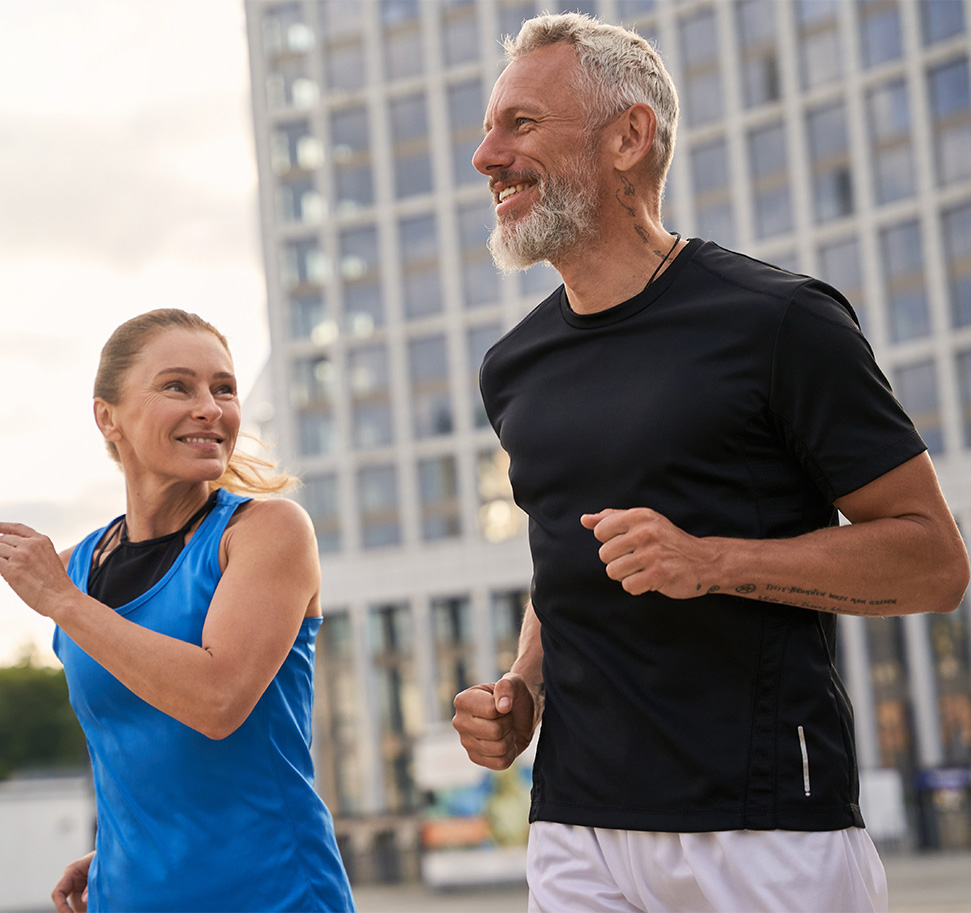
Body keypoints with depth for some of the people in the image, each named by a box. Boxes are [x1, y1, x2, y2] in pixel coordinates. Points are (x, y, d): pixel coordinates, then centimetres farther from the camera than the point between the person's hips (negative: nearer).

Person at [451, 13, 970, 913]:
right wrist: (520, 693, 6)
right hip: (577, 831, 5)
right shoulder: (513, 368, 12)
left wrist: (712, 561, -18)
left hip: (768, 831, -5)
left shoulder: (777, 321, -7)